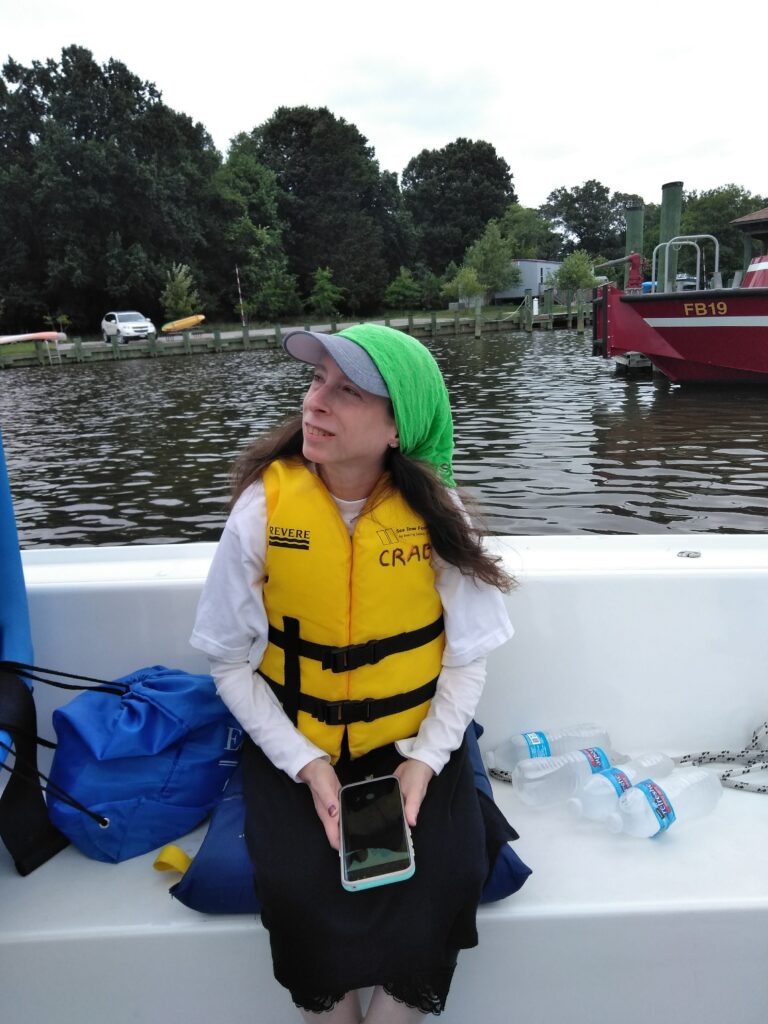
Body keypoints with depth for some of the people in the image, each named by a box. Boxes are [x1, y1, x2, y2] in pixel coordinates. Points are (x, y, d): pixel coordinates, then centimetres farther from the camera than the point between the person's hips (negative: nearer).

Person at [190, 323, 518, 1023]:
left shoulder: (436, 513, -11)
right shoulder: (263, 508, -13)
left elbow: (468, 657, -4)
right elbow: (233, 661, -6)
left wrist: (426, 759, -14)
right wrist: (305, 764, -14)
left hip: (416, 742, 1)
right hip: (295, 746, 0)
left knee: (449, 877, -16)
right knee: (298, 886, -20)